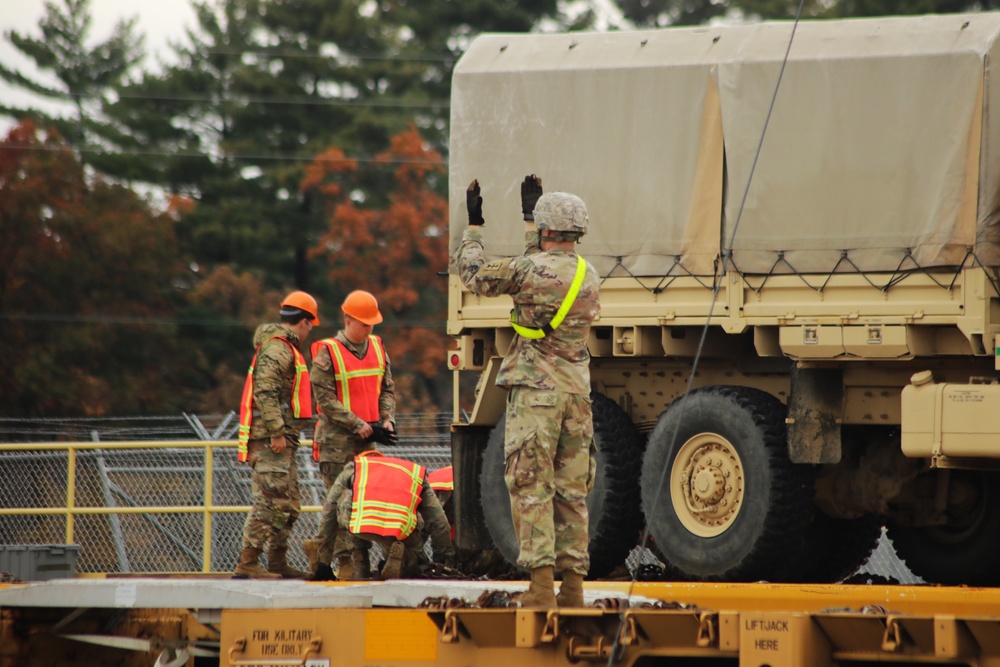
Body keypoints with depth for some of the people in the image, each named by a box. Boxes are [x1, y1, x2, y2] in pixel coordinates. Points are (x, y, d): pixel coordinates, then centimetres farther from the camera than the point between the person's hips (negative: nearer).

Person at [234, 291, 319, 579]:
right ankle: (247, 564, -14)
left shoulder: (281, 347, 22)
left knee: (288, 504, 15)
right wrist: (277, 433, -24)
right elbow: (265, 392, -22)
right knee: (270, 501, -12)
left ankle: (278, 563, 20)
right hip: (272, 440, -11)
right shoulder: (278, 349, -12)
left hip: (280, 441, 11)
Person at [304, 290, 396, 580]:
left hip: (367, 439, 6)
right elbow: (325, 398, -12)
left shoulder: (378, 348, 12)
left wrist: (387, 419, -1)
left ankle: (320, 547, 16)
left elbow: (387, 389, 18)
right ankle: (347, 560, -5)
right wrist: (357, 424, -16)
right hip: (337, 439, -6)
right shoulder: (328, 353, -7)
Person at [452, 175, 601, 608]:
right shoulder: (589, 276, 9)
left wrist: (474, 225, 18)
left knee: (531, 488, -6)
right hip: (578, 393, 6)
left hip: (536, 390, -6)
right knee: (571, 491, 8)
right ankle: (573, 586, 6)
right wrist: (529, 214, 41)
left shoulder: (529, 270, -10)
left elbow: (474, 275, 4)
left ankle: (541, 586, -14)